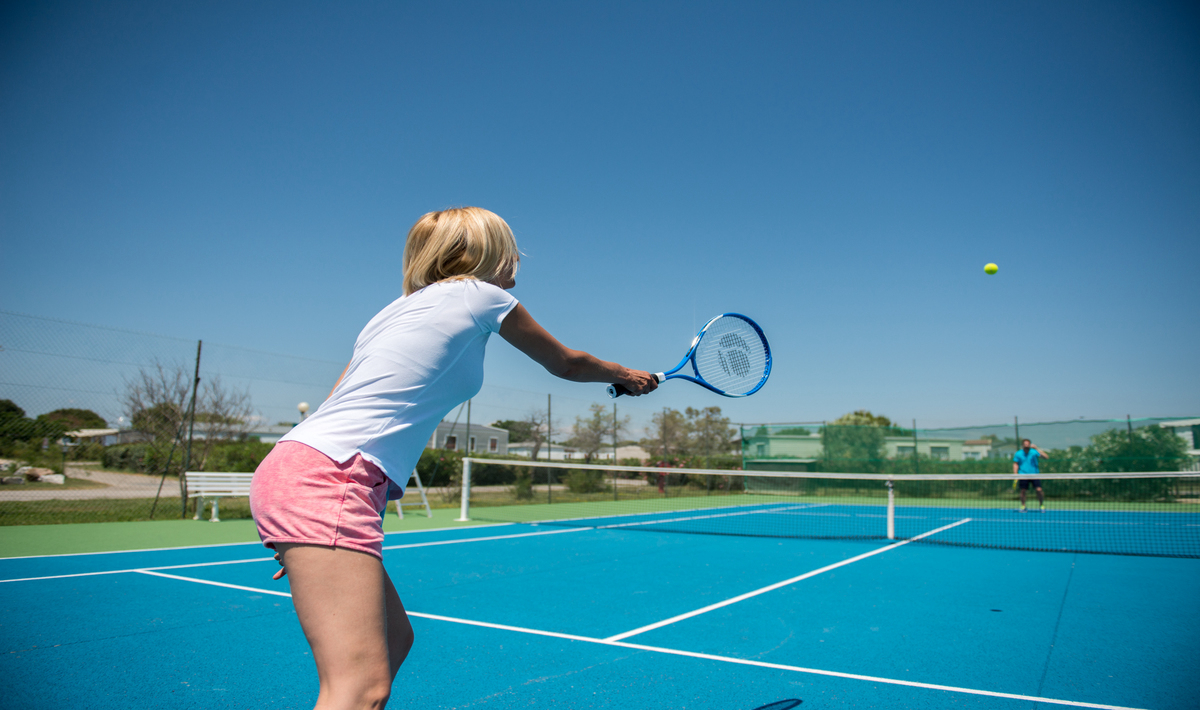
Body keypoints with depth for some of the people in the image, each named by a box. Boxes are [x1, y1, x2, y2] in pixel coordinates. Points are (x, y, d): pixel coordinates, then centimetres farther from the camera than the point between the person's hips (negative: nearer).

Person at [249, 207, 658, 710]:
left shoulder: (402, 308, 24)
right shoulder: (480, 295, 5)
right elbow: (566, 363, 18)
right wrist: (629, 376, 37)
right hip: (326, 481, -10)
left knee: (394, 639, 18)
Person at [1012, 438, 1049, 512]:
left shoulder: (1034, 452, -4)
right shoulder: (1018, 454, 2)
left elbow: (1046, 457, -15)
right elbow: (1015, 464, 8)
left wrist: (1037, 449, -25)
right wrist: (1015, 473, -5)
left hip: (1034, 474, -1)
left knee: (1039, 490, -8)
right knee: (1023, 491, 1)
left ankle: (1042, 505, 11)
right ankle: (1023, 506, 15)